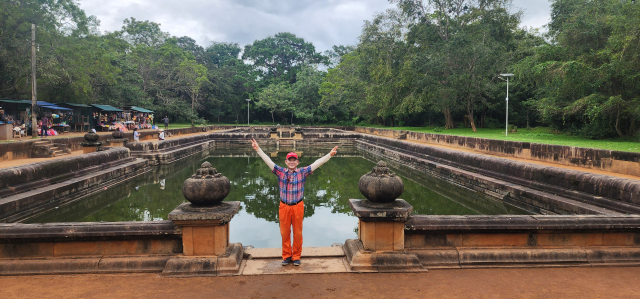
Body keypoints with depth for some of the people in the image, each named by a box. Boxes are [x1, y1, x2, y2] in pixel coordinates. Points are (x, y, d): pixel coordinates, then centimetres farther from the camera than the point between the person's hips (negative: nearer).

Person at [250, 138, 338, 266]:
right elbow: (268, 161, -2)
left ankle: (296, 257, 22)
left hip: (298, 207, 0)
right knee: (285, 233, 9)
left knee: (298, 233, 8)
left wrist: (329, 155, -10)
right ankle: (286, 256, 23)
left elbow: (316, 163, -4)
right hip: (284, 207, 1)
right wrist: (258, 149, -9)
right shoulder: (280, 172, 2)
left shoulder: (303, 172, 1)